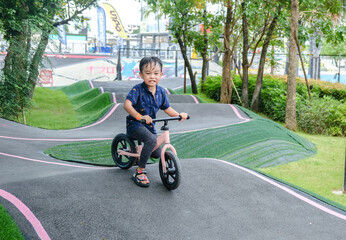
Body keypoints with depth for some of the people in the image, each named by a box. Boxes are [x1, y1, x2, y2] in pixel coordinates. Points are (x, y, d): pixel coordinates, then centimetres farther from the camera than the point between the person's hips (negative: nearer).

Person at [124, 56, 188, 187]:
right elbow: (127, 104, -27)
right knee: (151, 140, -35)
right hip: (134, 124, -7)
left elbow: (167, 109, 11)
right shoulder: (138, 89, -16)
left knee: (157, 154, 8)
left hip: (150, 126, 7)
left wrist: (179, 115, -7)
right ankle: (140, 171, -22)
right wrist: (139, 116, -41)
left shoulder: (161, 92, 3)